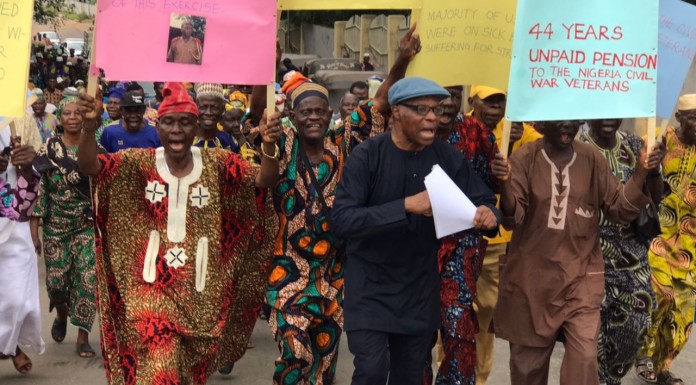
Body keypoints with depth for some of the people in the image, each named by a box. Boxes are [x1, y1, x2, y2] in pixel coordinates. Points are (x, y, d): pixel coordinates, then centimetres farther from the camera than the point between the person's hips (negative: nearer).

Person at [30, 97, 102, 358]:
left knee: (87, 278, -9)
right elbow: (38, 188, -3)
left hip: (89, 225, 0)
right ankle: (61, 314, 36)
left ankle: (83, 336, 2)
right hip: (55, 225, 0)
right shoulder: (48, 149, -3)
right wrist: (33, 229, -6)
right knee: (56, 279, 3)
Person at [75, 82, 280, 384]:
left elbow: (264, 181, -9)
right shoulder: (139, 162, -3)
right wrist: (90, 125, -34)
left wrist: (269, 147, -30)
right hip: (154, 283, -2)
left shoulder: (217, 163, -1)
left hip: (199, 287, 2)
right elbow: (89, 165, -14)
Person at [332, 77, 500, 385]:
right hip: (370, 285, -3)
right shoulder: (367, 156, -15)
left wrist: (488, 215, -23)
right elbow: (341, 220, -24)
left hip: (420, 287, 4)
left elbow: (484, 200, 2)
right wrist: (406, 206, -33)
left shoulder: (447, 157, -5)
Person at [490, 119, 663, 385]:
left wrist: (641, 173, -13)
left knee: (584, 357, -8)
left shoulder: (593, 159, 1)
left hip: (581, 275, 1)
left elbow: (620, 209, 2)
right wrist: (505, 183, -33)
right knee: (528, 358, 11)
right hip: (532, 276, -1)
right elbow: (513, 218, -13)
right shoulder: (524, 158, -7)